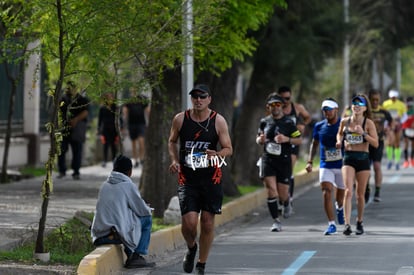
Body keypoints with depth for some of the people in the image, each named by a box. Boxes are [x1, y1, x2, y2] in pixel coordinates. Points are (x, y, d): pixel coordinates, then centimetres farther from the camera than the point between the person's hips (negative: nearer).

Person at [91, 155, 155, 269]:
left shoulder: (105, 185, 14)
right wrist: (147, 208, 25)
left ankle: (130, 256, 24)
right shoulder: (129, 186, -4)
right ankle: (136, 256, 7)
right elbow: (144, 211, 0)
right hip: (119, 235, -7)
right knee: (147, 219, 12)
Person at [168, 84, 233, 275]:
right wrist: (175, 160, -1)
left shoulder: (218, 121, -3)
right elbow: (172, 141, 16)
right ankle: (191, 248, 23)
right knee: (189, 222, -12)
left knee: (207, 222, 2)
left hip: (211, 178, 0)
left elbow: (228, 149, -1)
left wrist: (217, 154, -23)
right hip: (187, 178, 0)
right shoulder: (180, 119, 0)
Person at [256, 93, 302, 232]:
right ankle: (276, 221, -1)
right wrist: (260, 140, -5)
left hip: (284, 161, -2)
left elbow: (299, 140, 0)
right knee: (271, 191, -9)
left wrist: (287, 139, -18)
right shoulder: (264, 122, 7)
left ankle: (286, 204, 39)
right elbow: (258, 138, 19)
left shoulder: (288, 122, -2)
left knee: (282, 193, 2)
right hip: (268, 160, 2)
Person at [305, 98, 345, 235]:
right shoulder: (319, 126, 3)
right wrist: (310, 161, 9)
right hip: (325, 166, 1)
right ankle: (331, 224, -9)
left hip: (342, 165, -1)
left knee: (341, 195, 13)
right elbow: (314, 144, 15)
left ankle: (339, 208, 49)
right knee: (326, 193, -13)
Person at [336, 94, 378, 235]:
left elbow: (375, 144, -8)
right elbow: (339, 133, 23)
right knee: (348, 191, -16)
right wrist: (339, 141, 2)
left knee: (360, 194, 8)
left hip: (363, 159, 0)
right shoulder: (345, 121, 3)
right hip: (348, 158, 1)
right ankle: (347, 224, -21)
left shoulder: (368, 123, -4)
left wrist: (363, 133, -20)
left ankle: (359, 222, 29)